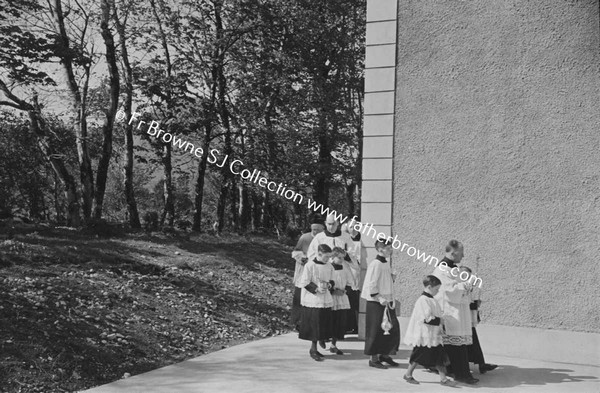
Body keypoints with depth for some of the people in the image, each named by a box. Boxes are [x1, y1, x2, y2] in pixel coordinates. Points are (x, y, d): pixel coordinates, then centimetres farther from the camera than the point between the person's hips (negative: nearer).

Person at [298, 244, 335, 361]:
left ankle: (314, 349, 20)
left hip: (326, 301, 6)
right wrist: (316, 289, -18)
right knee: (314, 325, -4)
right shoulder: (309, 265, -10)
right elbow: (304, 282, -10)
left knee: (324, 325, 8)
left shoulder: (329, 266, 8)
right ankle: (313, 349, 8)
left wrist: (329, 285, -5)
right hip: (312, 301, -6)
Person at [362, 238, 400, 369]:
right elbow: (370, 285, -20)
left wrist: (390, 300, 16)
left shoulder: (386, 263, 12)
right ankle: (374, 358, 10)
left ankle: (385, 355, 22)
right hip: (376, 303, -9)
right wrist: (380, 298, -24)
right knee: (376, 331, -1)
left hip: (387, 302, 9)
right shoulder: (375, 264, -16)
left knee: (393, 328, 9)